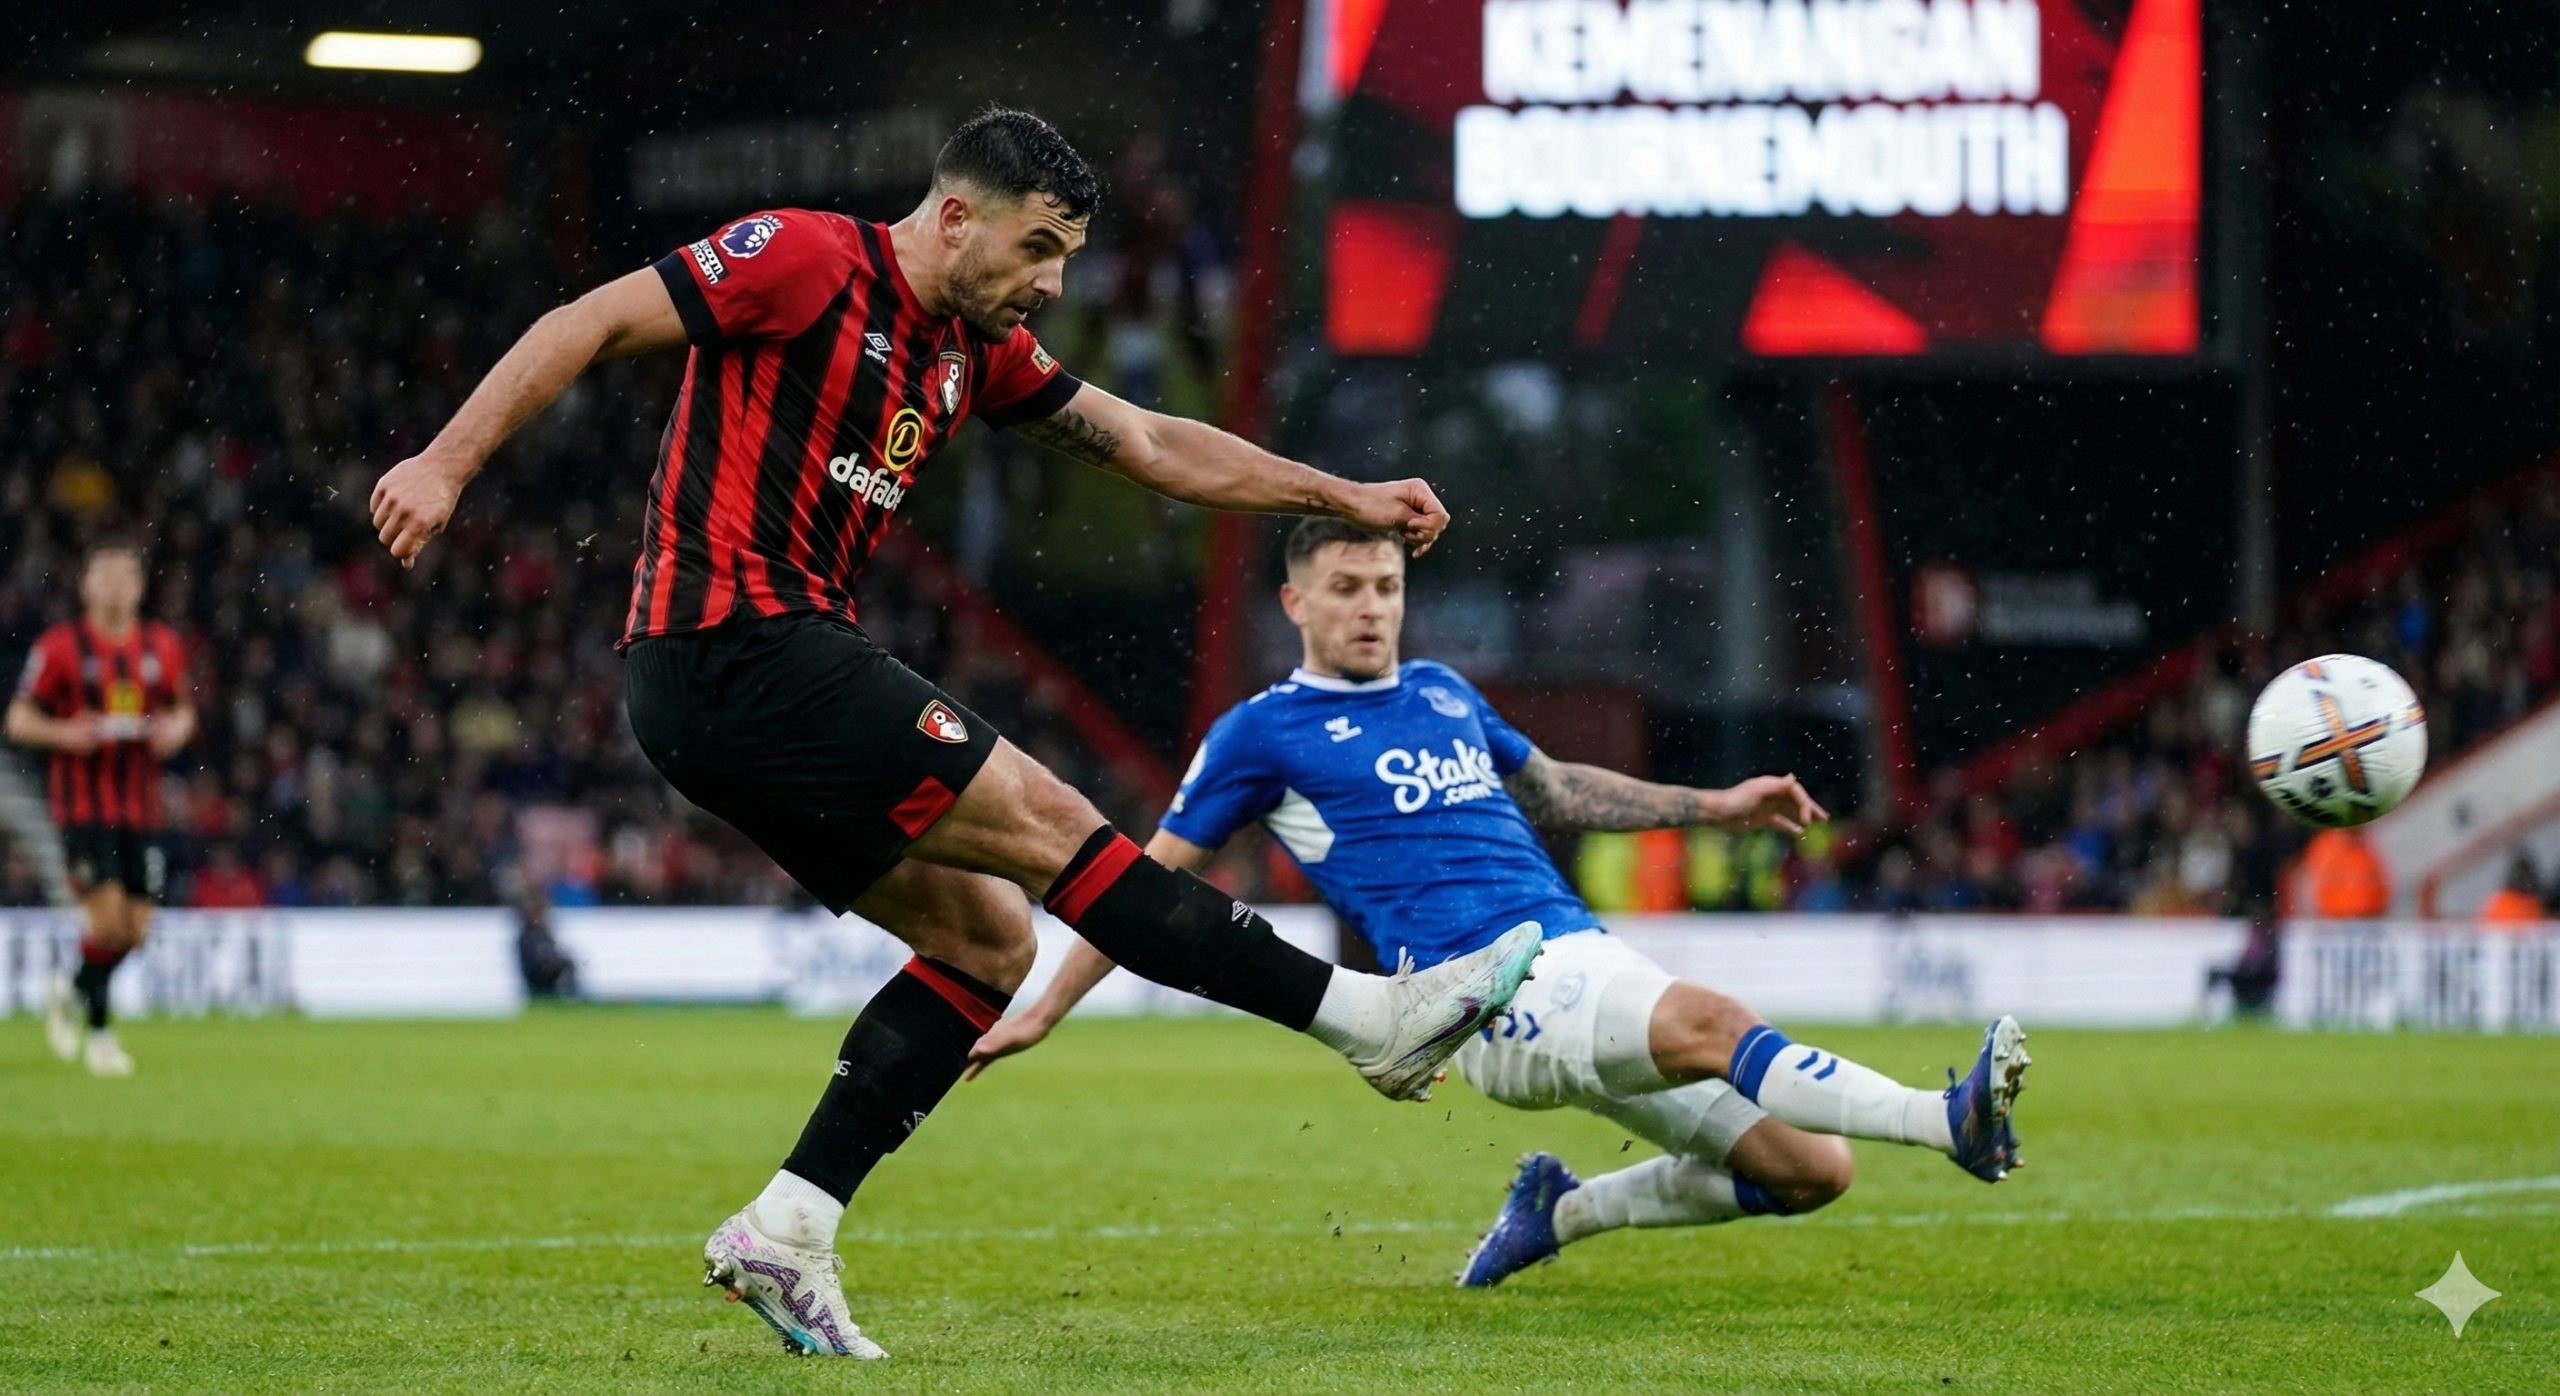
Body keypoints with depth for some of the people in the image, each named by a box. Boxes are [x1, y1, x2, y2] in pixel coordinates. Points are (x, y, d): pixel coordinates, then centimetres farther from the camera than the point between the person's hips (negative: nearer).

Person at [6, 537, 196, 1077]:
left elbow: (182, 708, 21)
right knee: (107, 916, -16)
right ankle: (98, 1031, 1)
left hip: (141, 805, 4)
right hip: (84, 804, -4)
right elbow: (19, 719, -1)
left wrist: (176, 729, -3)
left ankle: (72, 991, 31)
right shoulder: (59, 647, -4)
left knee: (135, 930, 3)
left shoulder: (162, 646, 7)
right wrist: (65, 733, -20)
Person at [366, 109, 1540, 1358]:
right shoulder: (807, 261, -9)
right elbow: (592, 323, -10)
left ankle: (784, 1233, 2)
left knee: (988, 939, 7)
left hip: (763, 675, 10)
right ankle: (1370, 1017, -7)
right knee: (1048, 825, -9)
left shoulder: (977, 351, 16)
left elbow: (1150, 445, 21)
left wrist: (1347, 498, 16)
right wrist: (446, 463, -19)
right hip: (737, 643, -10)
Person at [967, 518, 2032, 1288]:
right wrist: (1044, 1011, 9)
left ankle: (1557, 1215, 16)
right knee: (1710, 1021, -34)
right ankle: (1944, 1119, -50)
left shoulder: (1444, 694, 22)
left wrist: (1712, 807, 31)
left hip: (1584, 955, 8)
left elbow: (1555, 791, 37)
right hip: (1496, 998, -7)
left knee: (1807, 1166, -1)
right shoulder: (1265, 732, 4)